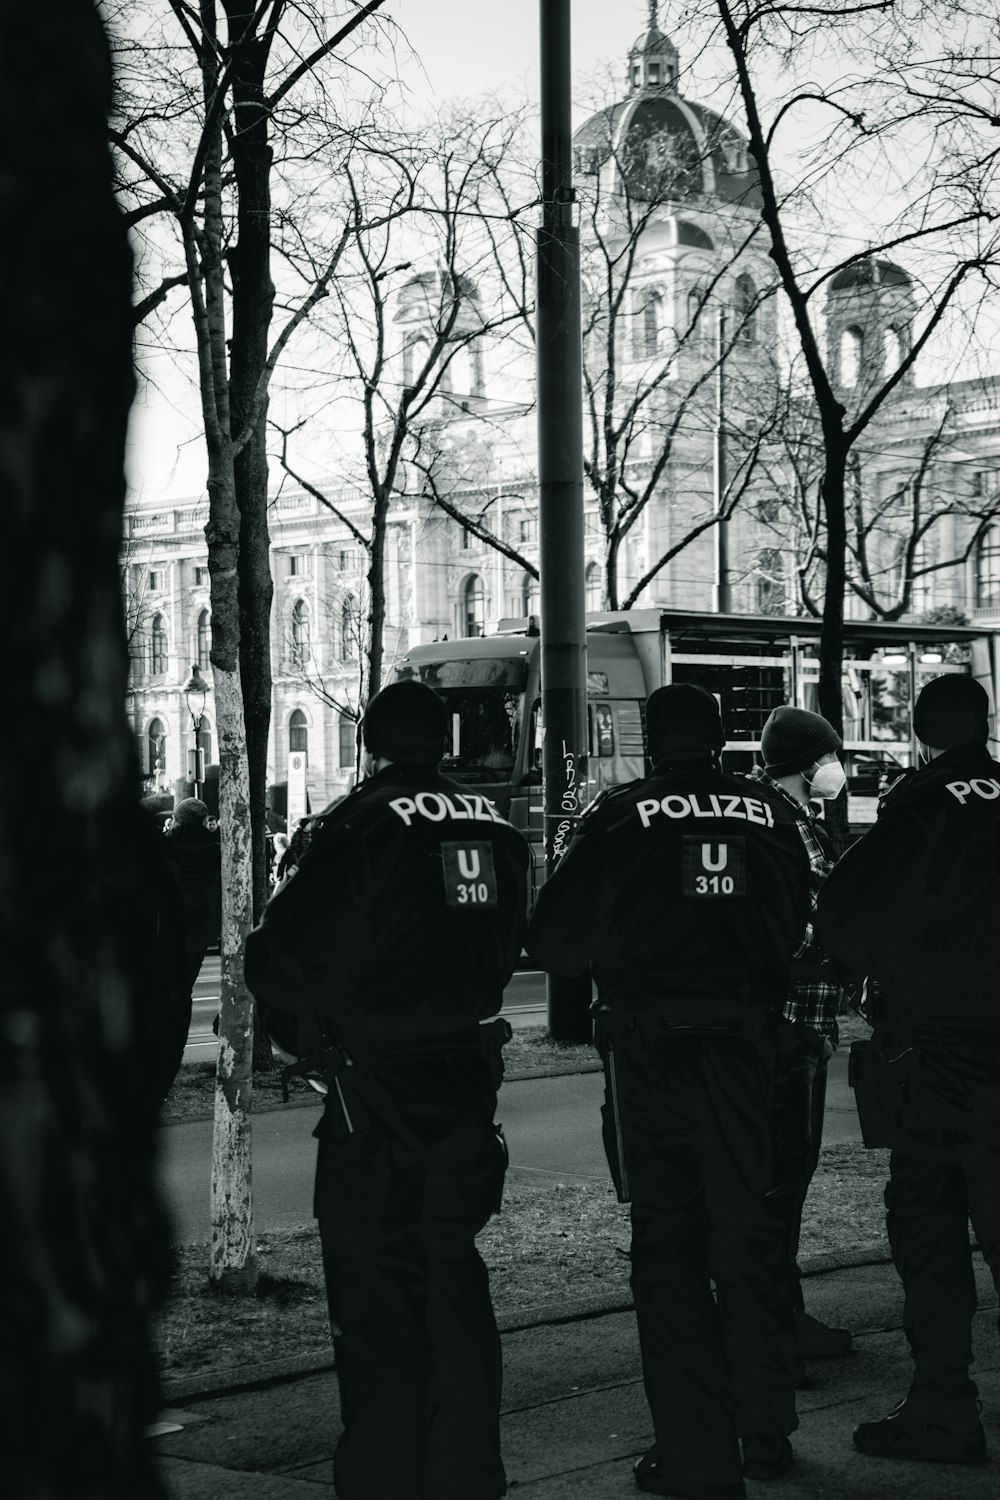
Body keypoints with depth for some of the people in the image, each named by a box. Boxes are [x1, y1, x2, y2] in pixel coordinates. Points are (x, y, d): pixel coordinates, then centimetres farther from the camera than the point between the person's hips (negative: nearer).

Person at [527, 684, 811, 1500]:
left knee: (667, 1241, 3)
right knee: (749, 1228, 15)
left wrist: (604, 962, 17)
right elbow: (797, 928, 13)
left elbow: (555, 936, -3)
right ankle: (767, 1430, 21)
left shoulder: (623, 815, -5)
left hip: (649, 1045, -3)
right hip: (743, 1041, 3)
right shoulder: (770, 813, 4)